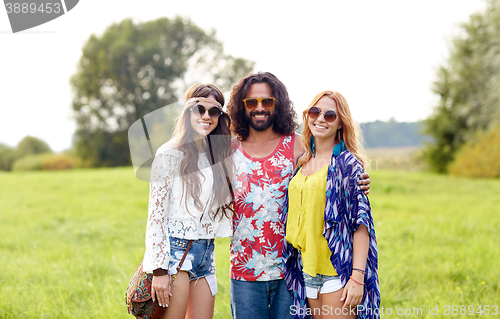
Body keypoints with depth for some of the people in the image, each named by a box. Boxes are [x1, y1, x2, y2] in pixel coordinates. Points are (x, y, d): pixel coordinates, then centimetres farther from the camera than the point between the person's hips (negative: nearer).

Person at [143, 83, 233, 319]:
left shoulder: (217, 154, 12)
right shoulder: (170, 154, -8)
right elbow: (156, 214, -12)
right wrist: (159, 269, -16)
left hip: (205, 253, 7)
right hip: (175, 251, -7)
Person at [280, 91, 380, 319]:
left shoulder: (347, 163, -7)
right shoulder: (302, 163, 11)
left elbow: (361, 223, -12)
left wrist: (357, 277, -19)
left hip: (338, 269, -6)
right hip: (307, 269, 6)